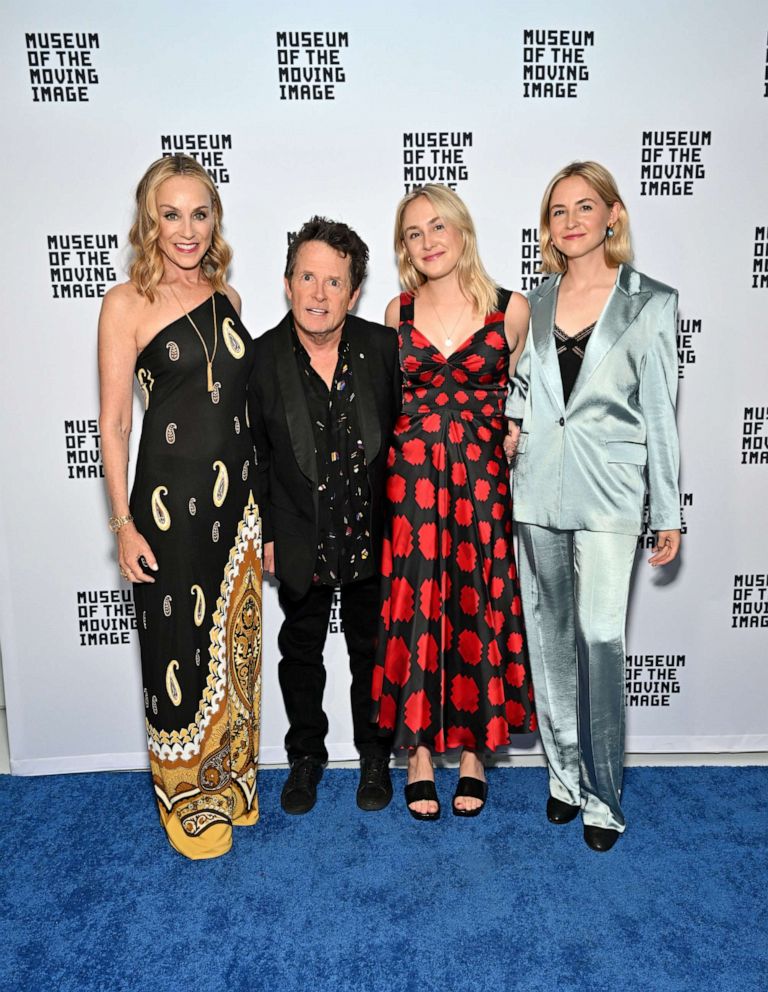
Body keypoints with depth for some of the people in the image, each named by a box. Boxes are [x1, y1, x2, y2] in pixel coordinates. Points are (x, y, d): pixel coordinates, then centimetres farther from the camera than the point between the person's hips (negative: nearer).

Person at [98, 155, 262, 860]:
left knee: (235, 640, 15)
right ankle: (187, 796, 28)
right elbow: (114, 422, -6)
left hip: (237, 497, 5)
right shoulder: (126, 304, -6)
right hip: (168, 497, -5)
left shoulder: (227, 298, 10)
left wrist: (260, 495, 13)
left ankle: (231, 780, 36)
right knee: (179, 647, 6)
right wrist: (124, 523, -10)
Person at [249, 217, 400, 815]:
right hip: (299, 538, 0)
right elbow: (255, 455, -3)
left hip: (371, 534, 0)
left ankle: (375, 755, 39)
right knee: (301, 650, 17)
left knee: (373, 647, 17)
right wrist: (267, 534, -3)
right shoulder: (263, 357, -10)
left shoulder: (383, 346, -9)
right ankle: (306, 756, 40)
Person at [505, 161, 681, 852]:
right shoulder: (537, 301, 10)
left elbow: (659, 412, 0)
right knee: (549, 636, 9)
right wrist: (510, 432, 0)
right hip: (538, 488, 4)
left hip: (607, 490, -3)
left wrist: (669, 512, -1)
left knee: (601, 637, -8)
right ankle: (565, 775, 25)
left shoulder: (650, 302, 1)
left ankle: (601, 794, 10)